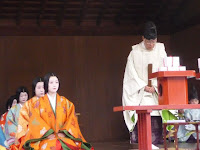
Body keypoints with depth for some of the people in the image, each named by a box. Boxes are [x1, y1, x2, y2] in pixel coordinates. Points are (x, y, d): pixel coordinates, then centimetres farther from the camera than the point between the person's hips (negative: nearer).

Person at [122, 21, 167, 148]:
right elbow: (132, 73, 0)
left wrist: (155, 87, -8)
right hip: (139, 92, -1)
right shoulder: (135, 52, 1)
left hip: (156, 91, 2)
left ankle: (155, 142, -2)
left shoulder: (160, 50, 6)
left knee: (155, 118, -7)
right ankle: (137, 142, -10)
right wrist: (144, 86, -7)